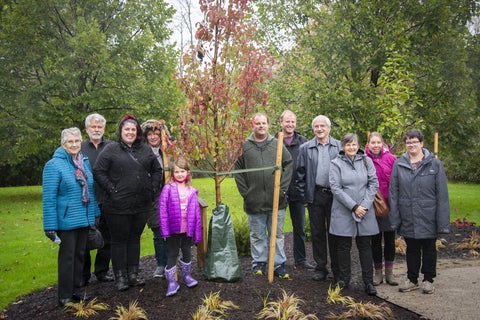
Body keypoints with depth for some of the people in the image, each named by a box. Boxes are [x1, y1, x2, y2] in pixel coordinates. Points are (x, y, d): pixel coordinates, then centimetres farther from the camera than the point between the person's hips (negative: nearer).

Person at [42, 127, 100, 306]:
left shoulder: (85, 162, 7)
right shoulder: (54, 165, -12)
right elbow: (49, 198, -14)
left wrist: (95, 213, 14)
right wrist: (50, 226, -17)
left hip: (84, 220, 6)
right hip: (66, 221, -6)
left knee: (80, 255, 14)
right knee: (67, 257, 2)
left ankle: (75, 290, 28)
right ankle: (65, 296, 15)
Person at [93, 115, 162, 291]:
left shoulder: (145, 150, 8)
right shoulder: (111, 149, -5)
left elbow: (157, 170, 17)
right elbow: (98, 171, -8)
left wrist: (152, 189, 6)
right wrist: (112, 190, -13)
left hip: (142, 205, 4)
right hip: (118, 205, -4)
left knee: (135, 238, 14)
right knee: (119, 240, 6)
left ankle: (133, 275, 25)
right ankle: (120, 277, 17)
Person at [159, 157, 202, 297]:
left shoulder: (192, 191, 2)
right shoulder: (168, 189, -8)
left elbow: (196, 212, 5)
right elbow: (162, 209, -11)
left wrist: (197, 232, 3)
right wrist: (165, 229, -17)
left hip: (188, 229, 4)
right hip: (173, 228, -3)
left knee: (187, 252, 18)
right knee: (172, 254, 5)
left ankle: (186, 275, 38)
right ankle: (172, 282, 13)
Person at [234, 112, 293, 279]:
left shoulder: (277, 144, 5)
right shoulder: (245, 146, 1)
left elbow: (289, 164, 5)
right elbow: (237, 170, 2)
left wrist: (283, 188, -3)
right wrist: (245, 192, -4)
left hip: (276, 201, 1)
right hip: (254, 201, -1)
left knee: (277, 234, 11)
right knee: (257, 235, 11)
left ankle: (279, 264, 20)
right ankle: (259, 263, 25)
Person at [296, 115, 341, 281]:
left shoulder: (340, 147, 4)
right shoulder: (305, 148, 5)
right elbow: (300, 174, 6)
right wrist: (304, 197, 2)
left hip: (335, 194, -1)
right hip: (315, 196, 1)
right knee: (317, 232, 8)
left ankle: (337, 268, 18)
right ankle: (320, 268, 20)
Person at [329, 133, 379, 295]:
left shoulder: (366, 161, 5)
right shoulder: (336, 164, -3)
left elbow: (374, 184, 2)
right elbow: (336, 188, -10)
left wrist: (365, 205, -9)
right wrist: (354, 206, -14)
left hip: (365, 211, 2)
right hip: (343, 213, -2)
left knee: (365, 246, 7)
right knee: (343, 247, 8)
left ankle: (368, 281, 16)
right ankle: (343, 279, 23)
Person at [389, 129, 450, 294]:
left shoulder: (435, 164, -3)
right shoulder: (398, 164, 1)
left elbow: (442, 194, -5)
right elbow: (393, 193, 1)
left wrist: (443, 221, -9)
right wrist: (395, 218, -4)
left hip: (428, 217, -1)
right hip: (408, 218, 2)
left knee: (429, 249, 13)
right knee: (411, 249, 15)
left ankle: (428, 279, 29)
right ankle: (412, 279, 29)